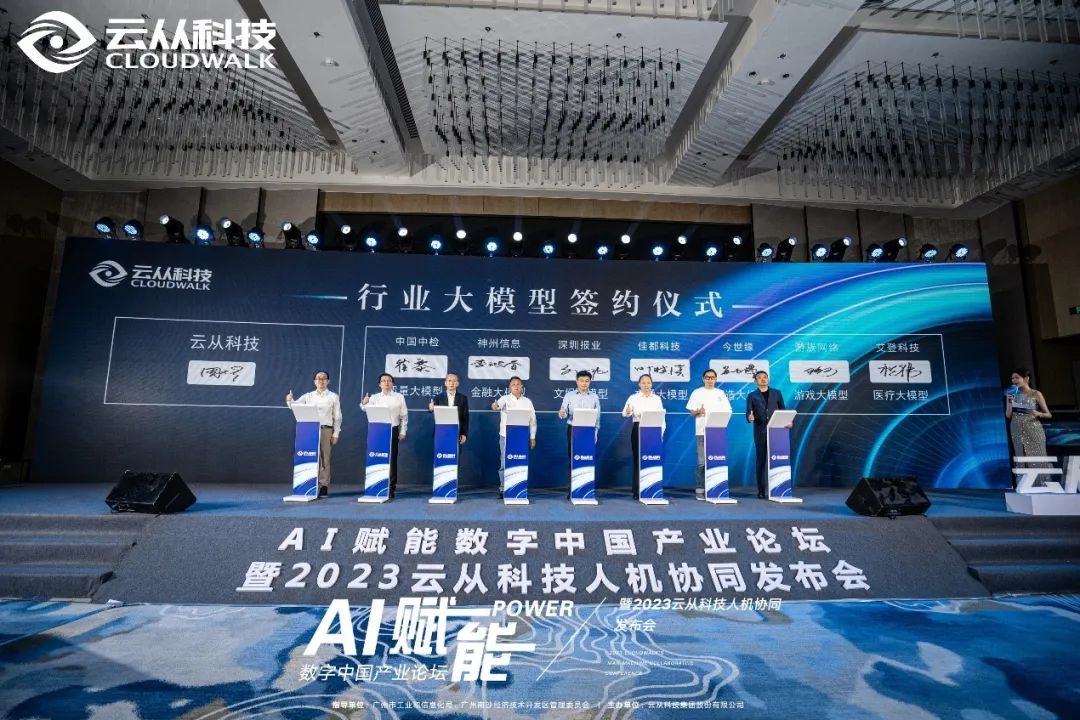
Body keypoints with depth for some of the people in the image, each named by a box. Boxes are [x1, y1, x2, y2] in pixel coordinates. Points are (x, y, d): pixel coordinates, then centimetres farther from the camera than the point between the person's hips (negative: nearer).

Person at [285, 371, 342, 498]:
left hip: (326, 430, -2)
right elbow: (295, 406, 2)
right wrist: (289, 400, -20)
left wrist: (335, 434, -2)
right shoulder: (308, 396, 11)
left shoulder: (333, 397, 5)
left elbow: (337, 417, 3)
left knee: (325, 459, 1)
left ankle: (324, 486, 8)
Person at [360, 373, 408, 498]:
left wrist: (402, 432, -1)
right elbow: (367, 409, -10)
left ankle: (391, 488, 8)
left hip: (393, 430, -1)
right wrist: (364, 403, -32)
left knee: (392, 459, 1)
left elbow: (404, 416, 4)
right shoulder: (374, 397, 7)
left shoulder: (399, 397, 3)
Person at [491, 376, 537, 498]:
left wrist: (533, 437, 7)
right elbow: (499, 403, -23)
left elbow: (532, 420, 11)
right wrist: (495, 405, -47)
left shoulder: (528, 402, 8)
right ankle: (503, 488, 10)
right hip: (506, 436, -2)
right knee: (505, 464, 0)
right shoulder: (505, 399, 1)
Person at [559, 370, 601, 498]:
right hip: (573, 430, 0)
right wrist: (562, 414, -24)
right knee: (571, 459, 1)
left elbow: (597, 417, 7)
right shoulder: (569, 396, 4)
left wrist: (595, 432, 1)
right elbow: (564, 413, 0)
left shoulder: (594, 397, 6)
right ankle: (570, 489, 6)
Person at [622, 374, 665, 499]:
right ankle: (637, 491, 6)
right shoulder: (633, 398, 0)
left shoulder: (657, 398, 8)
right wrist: (628, 411, -35)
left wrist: (661, 432, 0)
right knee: (638, 460, -1)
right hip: (638, 430, -2)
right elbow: (625, 413, -12)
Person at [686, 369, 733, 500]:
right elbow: (691, 412, 3)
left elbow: (727, 412, 11)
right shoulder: (697, 393, 5)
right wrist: (699, 411, -17)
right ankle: (700, 490, 1)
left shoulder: (720, 393, 13)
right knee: (702, 462, -4)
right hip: (702, 431, -2)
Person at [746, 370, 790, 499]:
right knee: (761, 460, 1)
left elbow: (783, 410, 11)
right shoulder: (752, 396, 8)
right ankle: (761, 490, 5)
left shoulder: (777, 393, 13)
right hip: (760, 431, -1)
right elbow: (748, 413, 0)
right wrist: (750, 417, -23)